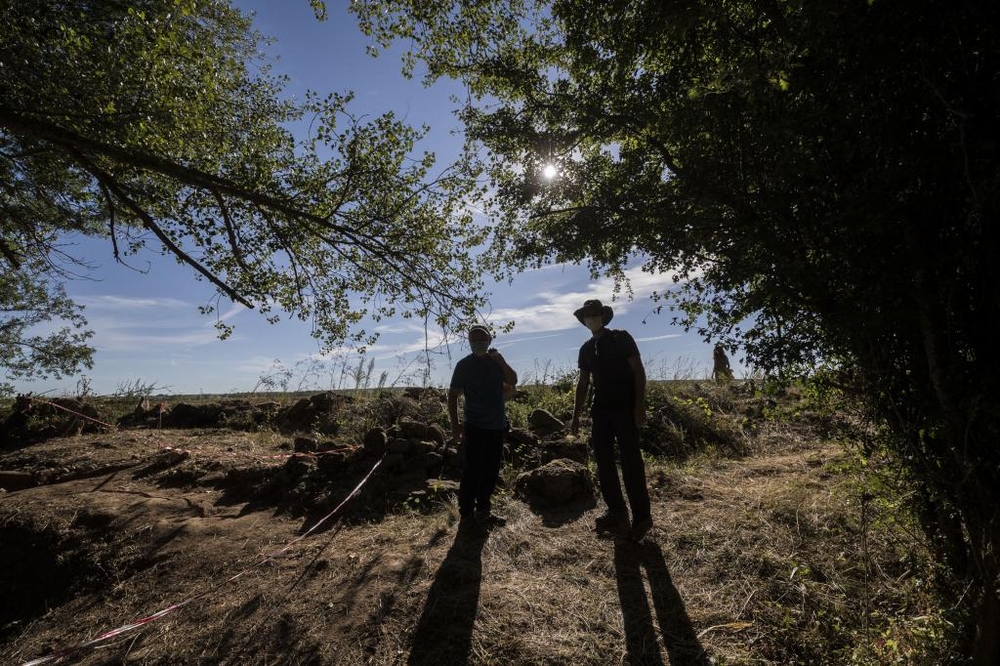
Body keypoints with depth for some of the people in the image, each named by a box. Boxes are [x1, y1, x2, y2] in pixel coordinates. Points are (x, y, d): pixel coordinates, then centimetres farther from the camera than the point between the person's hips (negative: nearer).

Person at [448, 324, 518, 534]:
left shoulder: (496, 362, 8)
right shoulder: (464, 365, -4)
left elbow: (513, 381, -3)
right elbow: (453, 395, -4)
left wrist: (500, 360, -15)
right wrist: (455, 425, -9)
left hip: (497, 426, 5)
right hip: (475, 426, -5)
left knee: (491, 471, 13)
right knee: (473, 472, -4)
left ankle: (483, 511, 27)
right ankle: (466, 516, 7)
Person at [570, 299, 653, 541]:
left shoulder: (621, 338, -2)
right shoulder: (586, 349, 12)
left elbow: (638, 371, -7)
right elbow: (583, 383, 15)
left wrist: (640, 405, -15)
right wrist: (576, 416, 11)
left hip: (625, 408, -6)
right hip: (601, 410, 6)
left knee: (630, 460, -5)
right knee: (603, 460, 6)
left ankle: (641, 517, 5)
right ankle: (617, 512, 18)